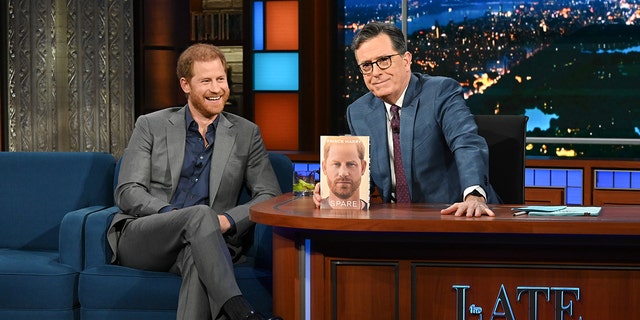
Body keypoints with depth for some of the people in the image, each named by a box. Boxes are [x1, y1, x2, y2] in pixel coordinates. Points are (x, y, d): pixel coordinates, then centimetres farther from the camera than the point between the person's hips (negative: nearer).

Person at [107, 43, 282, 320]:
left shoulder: (246, 134, 14)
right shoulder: (151, 126, 10)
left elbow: (270, 195, 7)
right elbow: (127, 193, 2)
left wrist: (228, 221, -13)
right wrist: (170, 213, -18)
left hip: (200, 243, 1)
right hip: (138, 240, -1)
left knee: (200, 255, -38)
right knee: (200, 214, -34)